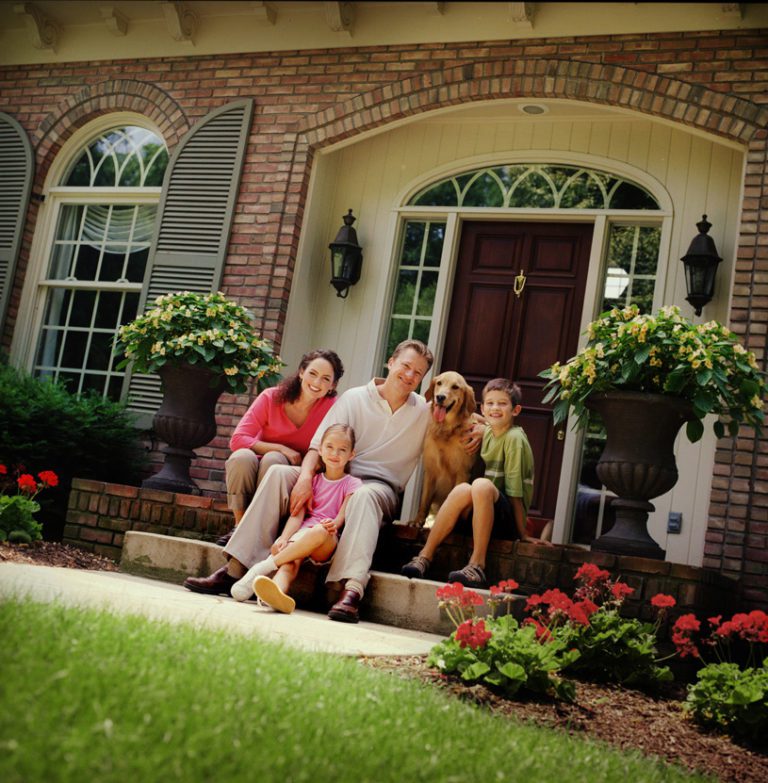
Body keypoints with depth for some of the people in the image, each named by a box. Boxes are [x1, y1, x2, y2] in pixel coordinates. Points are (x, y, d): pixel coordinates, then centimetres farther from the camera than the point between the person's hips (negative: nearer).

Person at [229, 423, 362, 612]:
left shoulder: (352, 484, 12)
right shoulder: (313, 480, 20)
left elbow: (342, 515, -2)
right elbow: (298, 514, 6)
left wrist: (333, 525, -26)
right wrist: (284, 538, -12)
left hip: (330, 542, -2)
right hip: (302, 534, 2)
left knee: (319, 531, -38)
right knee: (291, 561, -32)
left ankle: (263, 567, -37)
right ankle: (278, 590, -67)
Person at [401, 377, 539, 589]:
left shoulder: (514, 438, -10)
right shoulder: (487, 432, 10)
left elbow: (515, 489, -14)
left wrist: (522, 534, -12)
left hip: (508, 518, -5)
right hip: (482, 511, 5)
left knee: (482, 485, -34)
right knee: (463, 489, -27)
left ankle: (477, 566, -36)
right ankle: (425, 557, -29)